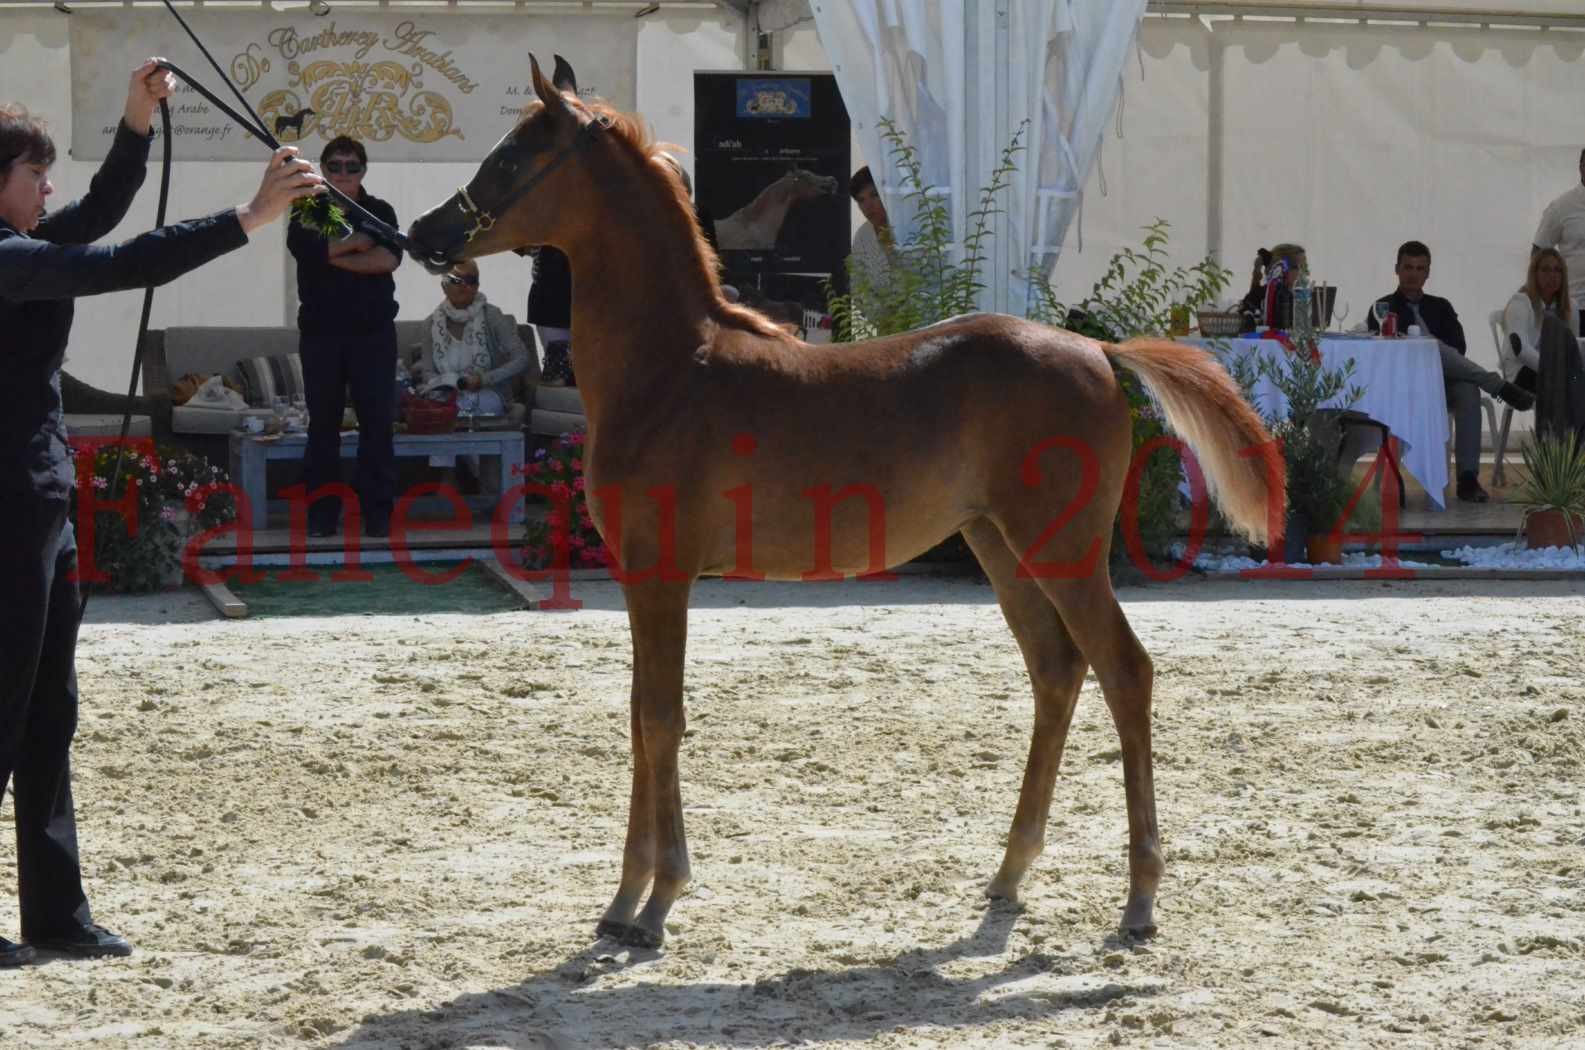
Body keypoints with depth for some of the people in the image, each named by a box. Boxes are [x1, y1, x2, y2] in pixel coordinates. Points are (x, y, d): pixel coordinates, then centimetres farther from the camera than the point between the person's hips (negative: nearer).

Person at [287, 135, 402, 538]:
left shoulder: (380, 212, 8)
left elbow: (390, 258, -9)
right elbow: (303, 248, -13)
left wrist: (334, 256, -9)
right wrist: (357, 242, -7)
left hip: (373, 331, 0)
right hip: (320, 331, 0)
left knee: (378, 421, -3)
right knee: (323, 422, 2)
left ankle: (378, 512, 1)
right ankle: (321, 514, 6)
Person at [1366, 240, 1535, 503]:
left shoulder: (1440, 307, 22)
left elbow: (1458, 347, 6)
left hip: (1441, 383, 2)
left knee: (1468, 389, -35)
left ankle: (1468, 477, -40)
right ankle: (1500, 387, -35)